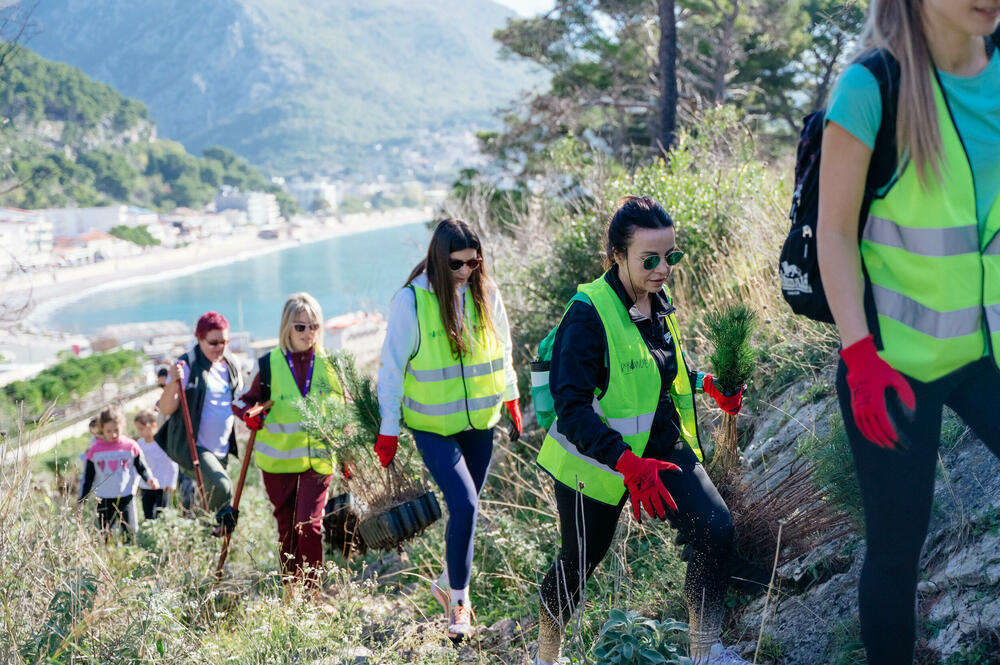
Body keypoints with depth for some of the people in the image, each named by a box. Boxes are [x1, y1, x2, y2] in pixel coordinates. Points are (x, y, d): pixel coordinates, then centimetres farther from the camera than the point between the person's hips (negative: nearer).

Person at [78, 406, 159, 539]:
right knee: (105, 536, 6)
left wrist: (149, 479, -14)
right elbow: (87, 477, 6)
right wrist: (81, 500, 6)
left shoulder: (130, 446, -2)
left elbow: (141, 468, 7)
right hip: (104, 499, 1)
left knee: (130, 531, -7)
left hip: (126, 497, -1)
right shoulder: (94, 450, -1)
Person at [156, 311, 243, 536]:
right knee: (221, 486, -27)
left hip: (221, 448, 7)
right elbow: (166, 409, -18)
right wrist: (173, 382, -34)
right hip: (191, 446, -7)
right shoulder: (188, 365, -13)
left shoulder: (231, 364, 6)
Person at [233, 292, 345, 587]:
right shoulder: (267, 365, -2)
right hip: (278, 460, 1)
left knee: (310, 525, -13)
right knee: (287, 529, 12)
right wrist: (249, 414, -15)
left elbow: (342, 411, 12)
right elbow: (241, 400, 8)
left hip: (318, 459, -1)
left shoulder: (329, 364, 2)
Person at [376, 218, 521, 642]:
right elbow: (392, 366, -8)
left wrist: (511, 400, 19)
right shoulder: (411, 300, -14)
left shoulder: (485, 294, -3)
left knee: (466, 507, 13)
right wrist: (388, 429, -5)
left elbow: (502, 348, 13)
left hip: (479, 422, 4)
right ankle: (459, 599, -1)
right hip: (433, 427, -4)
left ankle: (448, 584, 35)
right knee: (464, 504, -16)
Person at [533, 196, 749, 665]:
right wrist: (626, 462, -37)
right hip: (596, 457, -6)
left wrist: (706, 383, 5)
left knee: (715, 528, -14)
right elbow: (571, 406, -27)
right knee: (580, 560, 11)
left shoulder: (659, 301, 1)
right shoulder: (589, 313, -23)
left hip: (661, 446, 6)